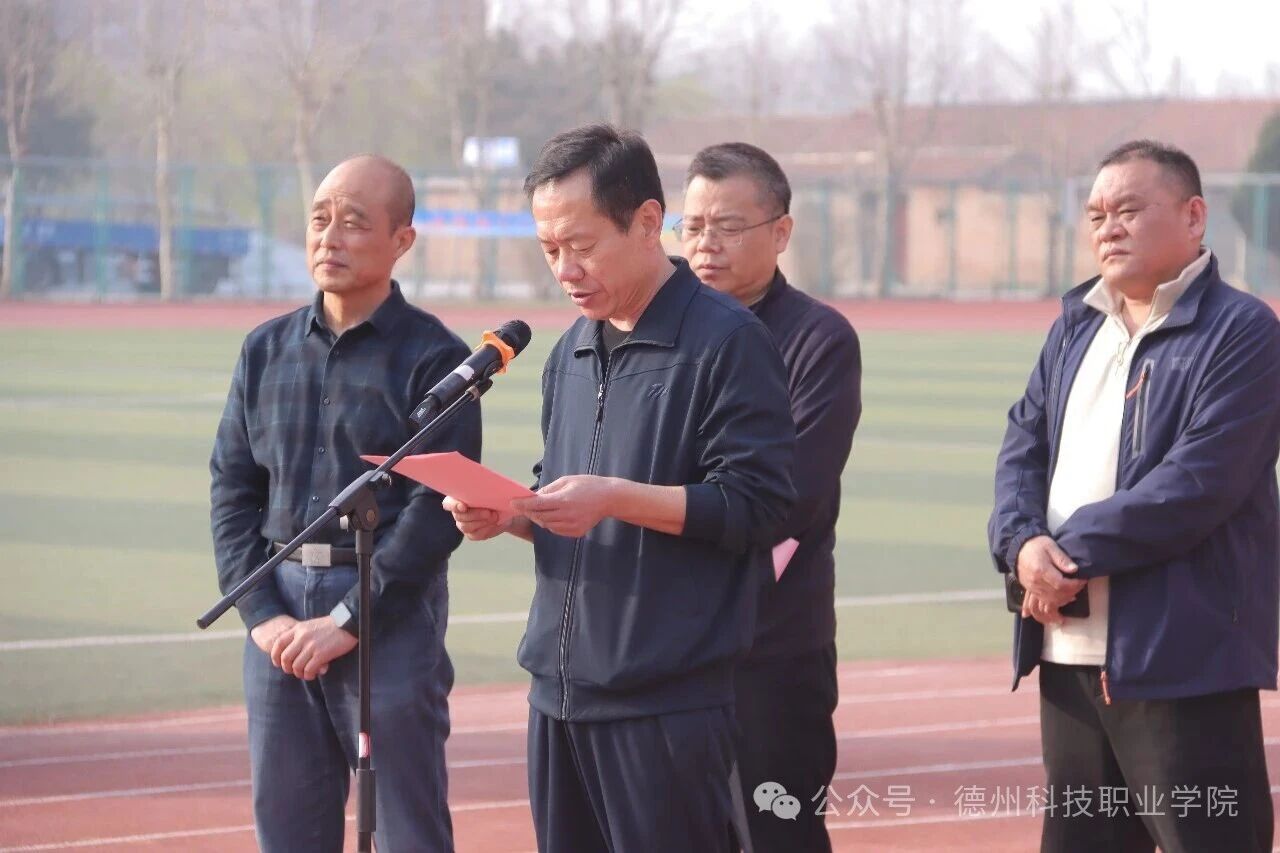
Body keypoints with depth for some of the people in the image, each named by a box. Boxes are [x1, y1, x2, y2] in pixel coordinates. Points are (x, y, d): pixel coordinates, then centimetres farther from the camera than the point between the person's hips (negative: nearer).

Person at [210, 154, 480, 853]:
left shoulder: (433, 358, -4)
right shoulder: (268, 350, 11)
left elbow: (436, 512, -10)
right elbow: (232, 489, 10)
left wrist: (347, 622, -14)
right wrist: (262, 613, -3)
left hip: (391, 615, -5)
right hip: (279, 612, 5)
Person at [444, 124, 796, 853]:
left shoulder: (727, 341, -8)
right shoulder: (573, 353, 17)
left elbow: (759, 507, -14)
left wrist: (617, 499, -22)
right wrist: (509, 516, 4)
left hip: (670, 703, -7)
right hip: (561, 691, 7)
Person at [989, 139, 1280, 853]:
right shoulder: (1077, 325, 17)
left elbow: (1199, 481, -18)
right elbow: (1024, 446, 13)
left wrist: (1073, 553, -15)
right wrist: (1024, 543, -8)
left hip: (1185, 659, -7)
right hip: (1070, 653, 8)